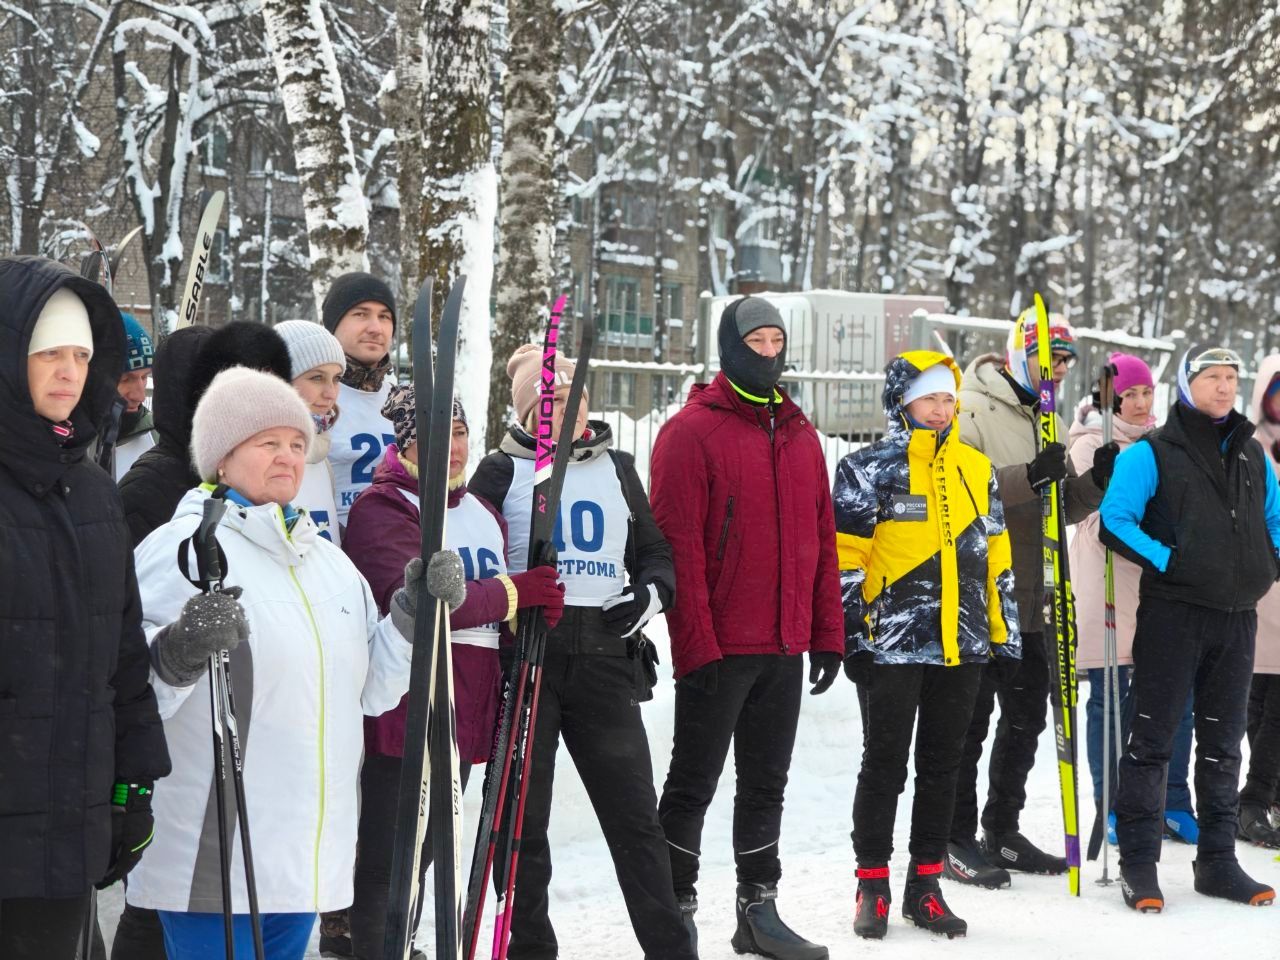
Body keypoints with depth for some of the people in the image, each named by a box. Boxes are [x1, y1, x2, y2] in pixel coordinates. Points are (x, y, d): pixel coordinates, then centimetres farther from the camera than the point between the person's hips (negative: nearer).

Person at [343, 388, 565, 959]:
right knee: (385, 864, -5)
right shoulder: (382, 509, -9)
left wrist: (537, 607, 0)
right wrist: (514, 591, -15)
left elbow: (497, 611, 24)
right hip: (404, 711, -8)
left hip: (467, 713, 8)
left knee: (423, 854, 18)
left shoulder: (483, 513, 18)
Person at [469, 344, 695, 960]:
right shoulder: (501, 472, 5)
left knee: (635, 815, 1)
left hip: (605, 659, 2)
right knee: (522, 816, 3)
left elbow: (656, 553, 21)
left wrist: (651, 595, 0)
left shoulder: (616, 469, 15)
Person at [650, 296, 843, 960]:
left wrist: (828, 632, 10)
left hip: (785, 647, 6)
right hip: (718, 649, -6)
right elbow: (679, 544, -13)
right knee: (694, 783, 2)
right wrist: (696, 644, -17)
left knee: (766, 783, 13)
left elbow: (822, 539, 15)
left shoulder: (800, 435, 13)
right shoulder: (692, 432, -7)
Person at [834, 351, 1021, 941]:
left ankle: (925, 885, 19)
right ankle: (872, 885, 13)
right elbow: (846, 559, -5)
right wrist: (852, 635, -9)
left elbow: (997, 560, 15)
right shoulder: (869, 469, -4)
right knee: (885, 764, 3)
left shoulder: (976, 469, 11)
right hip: (891, 645, -4)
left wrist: (1005, 635, 12)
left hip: (962, 646, 4)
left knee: (942, 766, 10)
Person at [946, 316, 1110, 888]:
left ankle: (1002, 832, 25)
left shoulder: (1052, 424, 17)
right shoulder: (971, 409, -9)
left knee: (1027, 715, 13)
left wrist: (1096, 482, -1)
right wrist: (1028, 477, -30)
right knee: (969, 720, -1)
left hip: (1028, 598, 8)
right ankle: (957, 840, 8)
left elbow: (1064, 509, 18)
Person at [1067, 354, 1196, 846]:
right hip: (1110, 587, -5)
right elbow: (1096, 519, -11)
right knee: (1110, 699, 1)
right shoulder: (1090, 446, -3)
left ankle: (1173, 804, 12)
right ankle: (1111, 808, 8)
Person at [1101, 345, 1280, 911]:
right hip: (1172, 614, -5)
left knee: (1223, 742, 11)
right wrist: (1168, 561, -17)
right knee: (1152, 738, -3)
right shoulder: (1152, 453, -4)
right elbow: (1115, 520, -11)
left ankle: (1217, 860, 20)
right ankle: (1138, 864, 2)